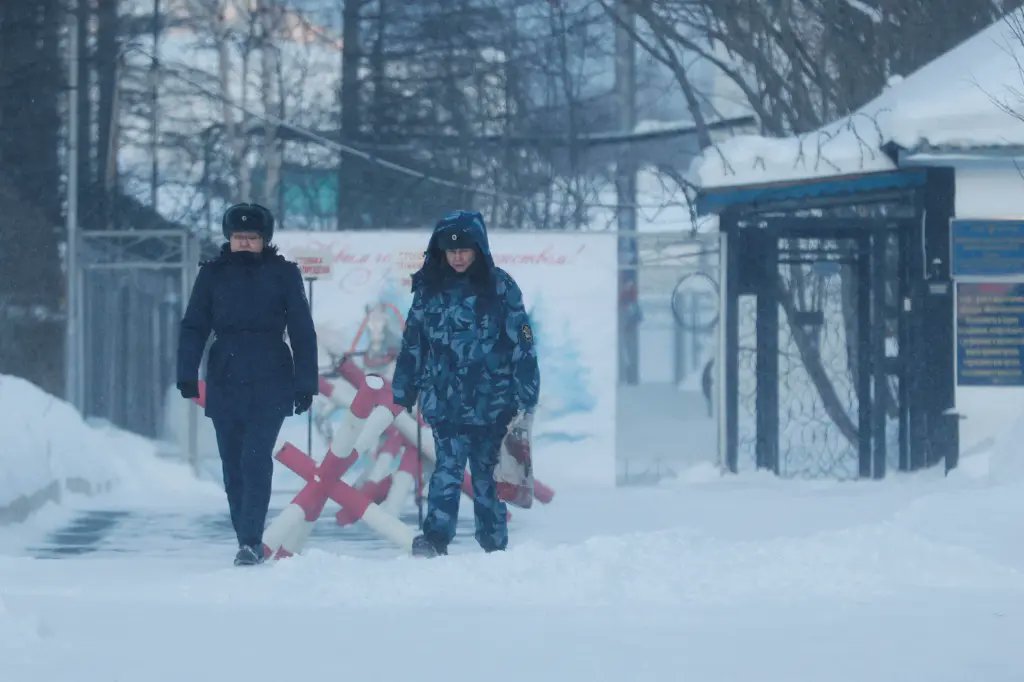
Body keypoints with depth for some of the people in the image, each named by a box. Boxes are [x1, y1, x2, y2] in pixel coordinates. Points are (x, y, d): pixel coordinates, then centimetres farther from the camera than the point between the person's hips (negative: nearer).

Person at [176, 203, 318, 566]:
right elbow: (193, 326, 6)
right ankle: (248, 541, 12)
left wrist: (305, 383, -1)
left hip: (270, 384, -3)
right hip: (224, 382, 3)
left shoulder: (283, 273, 2)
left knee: (256, 461, -13)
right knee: (233, 466, 5)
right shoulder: (213, 273, 6)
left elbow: (302, 331, 3)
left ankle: (250, 542, -15)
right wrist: (187, 374, -4)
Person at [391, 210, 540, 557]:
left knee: (486, 472, 3)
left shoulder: (500, 287, -1)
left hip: (490, 402, -1)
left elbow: (523, 345, -3)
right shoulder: (429, 288, 8)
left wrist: (526, 403, -7)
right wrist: (401, 397, 13)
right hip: (445, 400, 1)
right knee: (448, 465, -14)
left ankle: (495, 547, 10)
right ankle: (435, 537, -24)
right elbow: (412, 344, 13)